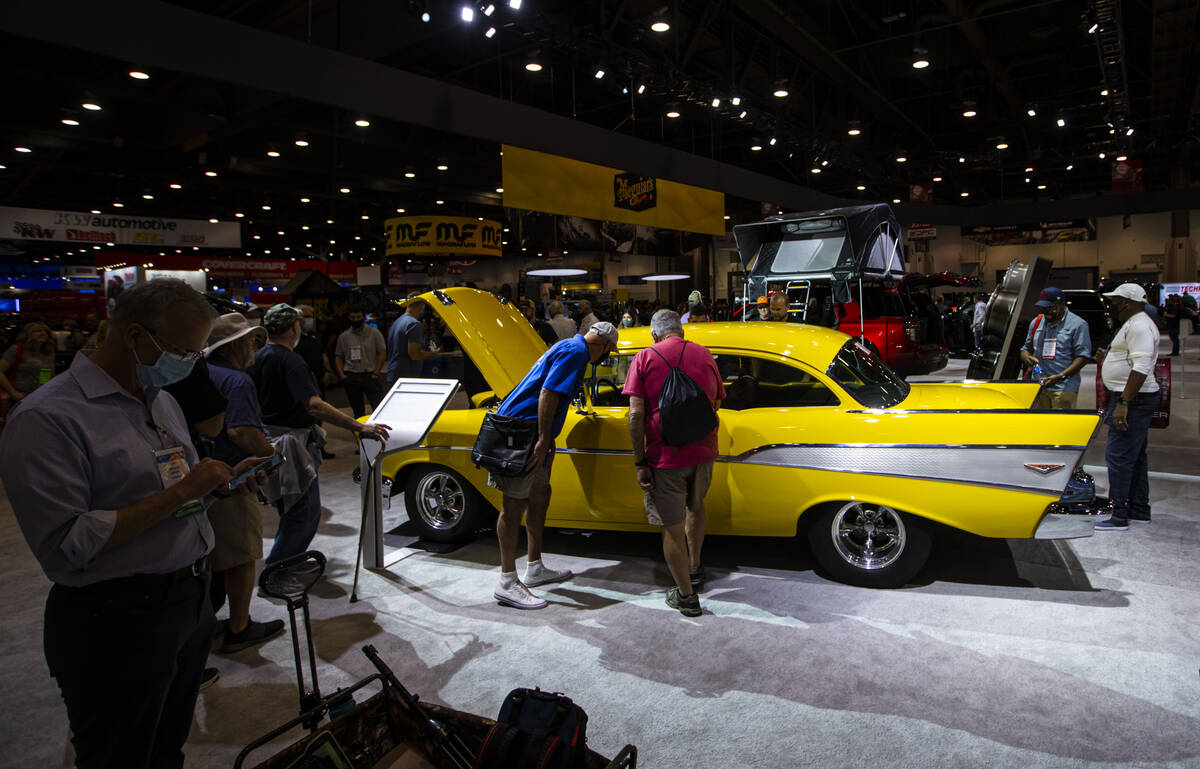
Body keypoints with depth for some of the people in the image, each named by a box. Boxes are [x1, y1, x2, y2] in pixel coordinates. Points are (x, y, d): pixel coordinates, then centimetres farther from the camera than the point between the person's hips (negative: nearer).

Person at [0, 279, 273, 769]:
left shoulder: (162, 401, 9)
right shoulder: (47, 418, -18)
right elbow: (64, 548, -23)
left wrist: (222, 482, 0)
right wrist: (179, 493, -23)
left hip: (190, 602, 7)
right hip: (117, 626, -7)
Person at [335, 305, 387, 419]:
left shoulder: (374, 333, 2)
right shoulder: (344, 336, 11)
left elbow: (382, 354, -2)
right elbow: (338, 357, 14)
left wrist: (376, 373, -9)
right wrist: (341, 375, 0)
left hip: (370, 375, -3)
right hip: (351, 377, 3)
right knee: (357, 411, 11)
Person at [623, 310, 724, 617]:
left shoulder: (645, 358, -5)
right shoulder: (704, 355, 5)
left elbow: (636, 414, -12)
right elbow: (716, 403, 14)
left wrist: (640, 462, -8)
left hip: (665, 455, -4)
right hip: (703, 451, 5)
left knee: (672, 527, 9)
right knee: (695, 505, 30)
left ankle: (686, 596, 21)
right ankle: (695, 568, 45)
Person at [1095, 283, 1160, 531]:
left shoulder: (1139, 326, -17)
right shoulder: (1134, 324, 18)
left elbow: (1141, 368, -26)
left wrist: (1123, 403, -28)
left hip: (1134, 399, -11)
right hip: (1130, 399, 11)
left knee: (1119, 456, -9)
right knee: (1135, 456, 17)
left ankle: (1119, 515, -6)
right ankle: (1140, 510, 26)